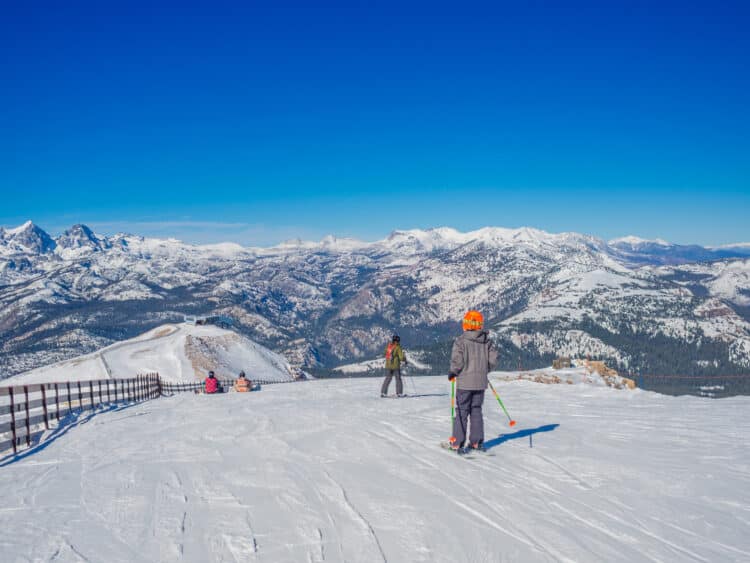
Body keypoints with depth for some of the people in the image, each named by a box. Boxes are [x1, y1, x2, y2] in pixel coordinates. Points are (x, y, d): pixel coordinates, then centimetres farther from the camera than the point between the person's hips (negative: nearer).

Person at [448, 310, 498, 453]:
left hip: (465, 382, -4)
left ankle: (457, 443, 1)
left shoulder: (460, 341, -10)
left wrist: (453, 373, 1)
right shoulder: (487, 341, 3)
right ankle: (477, 441, 16)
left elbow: (457, 361, -16)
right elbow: (493, 361, 2)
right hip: (481, 382, 4)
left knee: (461, 411, 3)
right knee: (476, 411, 15)